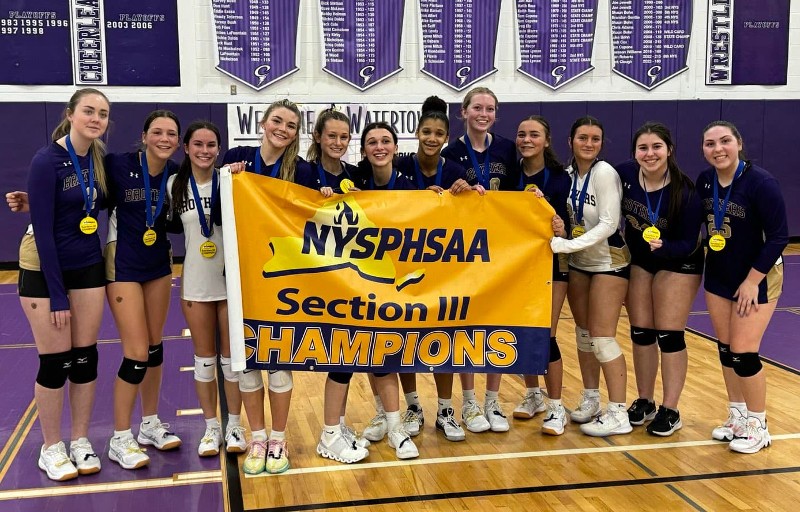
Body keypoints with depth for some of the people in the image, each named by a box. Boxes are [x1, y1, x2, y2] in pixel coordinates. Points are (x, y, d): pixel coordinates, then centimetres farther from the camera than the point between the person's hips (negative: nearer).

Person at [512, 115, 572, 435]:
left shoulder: (559, 177, -10)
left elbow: (563, 220, -13)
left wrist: (560, 228, -35)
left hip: (551, 261, -4)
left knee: (545, 335, -5)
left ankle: (556, 409, 7)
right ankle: (533, 395, 30)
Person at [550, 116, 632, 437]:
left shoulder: (604, 173, -18)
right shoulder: (568, 173, 2)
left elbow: (608, 224, -23)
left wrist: (566, 245, -28)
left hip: (609, 262, -6)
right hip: (578, 263, 7)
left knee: (602, 337, -7)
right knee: (583, 332, 12)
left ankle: (618, 414, 2)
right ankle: (590, 400, 25)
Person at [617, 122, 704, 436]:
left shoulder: (685, 192, -25)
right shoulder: (624, 175, -16)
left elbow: (688, 243, -22)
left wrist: (663, 246, -40)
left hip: (677, 263, -4)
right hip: (637, 260, 4)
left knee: (669, 335, -2)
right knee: (640, 333, 8)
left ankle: (670, 411, 10)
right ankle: (644, 403, 22)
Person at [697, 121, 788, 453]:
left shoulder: (760, 182, -21)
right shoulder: (704, 180, -4)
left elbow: (778, 236, -18)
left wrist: (752, 280, -18)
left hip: (757, 277, -6)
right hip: (718, 275, 6)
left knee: (743, 353, -5)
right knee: (725, 348, 10)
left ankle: (758, 426, 14)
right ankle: (737, 416, 27)